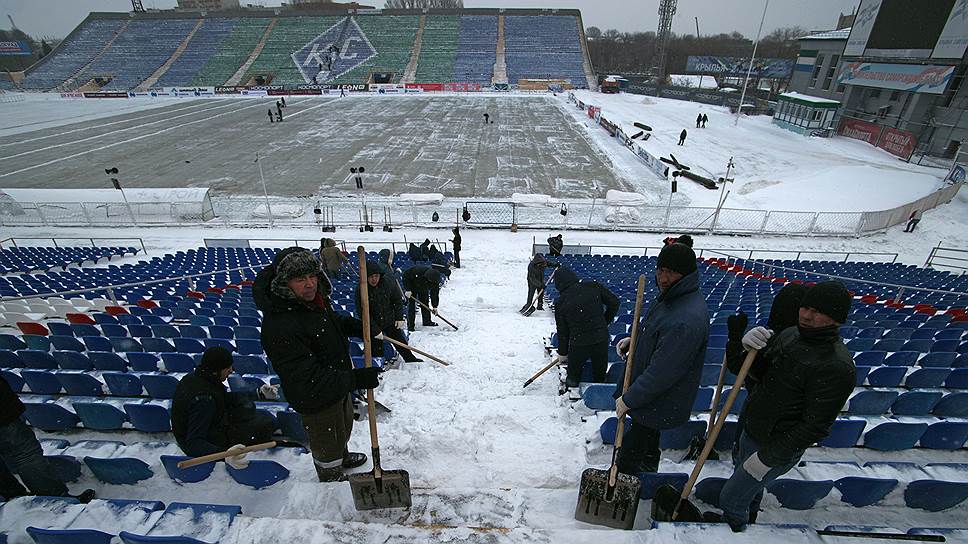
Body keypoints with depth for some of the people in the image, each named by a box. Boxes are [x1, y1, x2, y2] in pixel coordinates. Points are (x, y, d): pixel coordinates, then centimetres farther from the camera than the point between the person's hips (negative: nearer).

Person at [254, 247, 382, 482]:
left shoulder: (313, 297, -11)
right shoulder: (280, 327, -37)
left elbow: (333, 320, 12)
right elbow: (308, 380, -35)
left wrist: (359, 327, -6)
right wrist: (356, 379, -35)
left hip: (339, 383, 9)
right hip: (316, 400, -8)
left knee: (344, 427, 34)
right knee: (327, 446, 18)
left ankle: (342, 457, 64)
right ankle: (331, 478, 48)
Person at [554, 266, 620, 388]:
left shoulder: (561, 303, -4)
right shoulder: (593, 286, -3)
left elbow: (562, 332, 3)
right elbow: (614, 302, 2)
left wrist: (562, 353, 15)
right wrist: (604, 322, 14)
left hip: (578, 344, -2)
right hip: (601, 340, 3)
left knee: (573, 379, 18)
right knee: (600, 377, 18)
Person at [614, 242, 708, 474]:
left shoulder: (687, 320, -33)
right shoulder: (669, 296, -1)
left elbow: (662, 372, -30)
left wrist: (628, 399, -19)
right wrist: (634, 340, 1)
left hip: (661, 405, -9)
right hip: (653, 397, 10)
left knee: (629, 461, 4)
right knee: (648, 449, 30)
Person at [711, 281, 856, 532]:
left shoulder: (836, 367, -26)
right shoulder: (790, 334, -4)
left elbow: (815, 426, -24)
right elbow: (761, 373, 2)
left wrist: (768, 457, -20)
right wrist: (751, 350, -21)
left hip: (777, 447, -6)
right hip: (750, 430, 7)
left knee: (731, 498, 9)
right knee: (751, 487, 30)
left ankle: (734, 529, 37)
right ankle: (749, 515, 56)